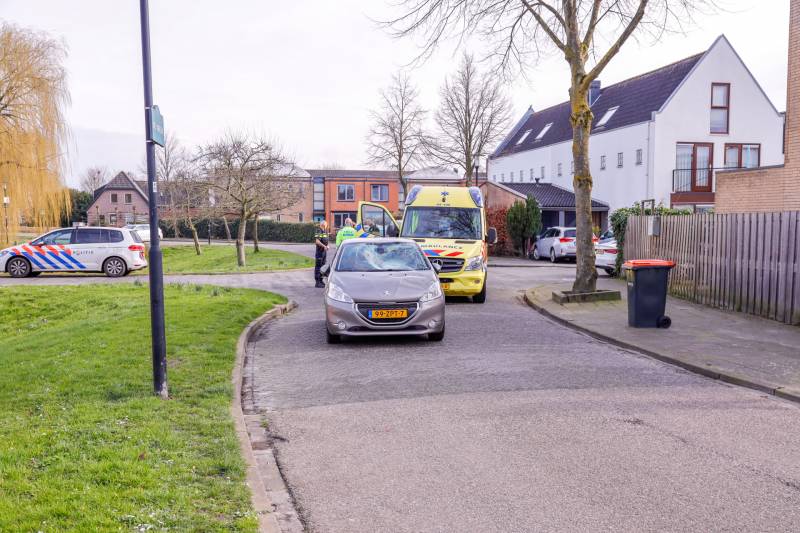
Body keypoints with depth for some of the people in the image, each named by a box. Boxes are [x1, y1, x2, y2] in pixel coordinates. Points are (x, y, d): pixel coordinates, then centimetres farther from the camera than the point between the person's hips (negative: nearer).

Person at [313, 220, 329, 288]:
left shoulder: (325, 232, 15)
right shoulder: (318, 232, -12)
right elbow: (317, 241, -22)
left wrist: (327, 246, 4)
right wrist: (324, 246, -28)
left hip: (324, 251, 9)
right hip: (320, 251, -9)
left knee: (323, 266, 13)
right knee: (318, 266, -5)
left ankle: (321, 281, 22)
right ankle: (317, 282, -4)